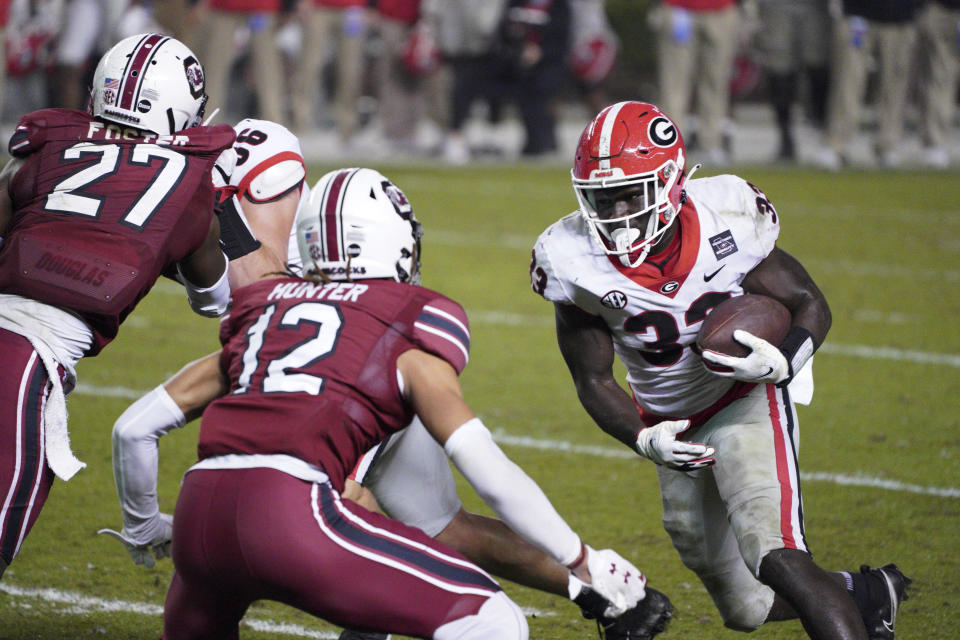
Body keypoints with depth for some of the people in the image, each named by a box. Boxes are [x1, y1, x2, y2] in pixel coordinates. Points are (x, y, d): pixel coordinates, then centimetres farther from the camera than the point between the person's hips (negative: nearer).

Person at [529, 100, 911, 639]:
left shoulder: (722, 225, -22)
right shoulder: (577, 263, -18)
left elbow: (810, 304, -10)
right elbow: (594, 381, -8)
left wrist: (782, 362, -32)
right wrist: (645, 439, -27)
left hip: (747, 400, -4)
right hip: (675, 430, 4)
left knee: (776, 558, -27)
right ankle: (866, 593, 36)